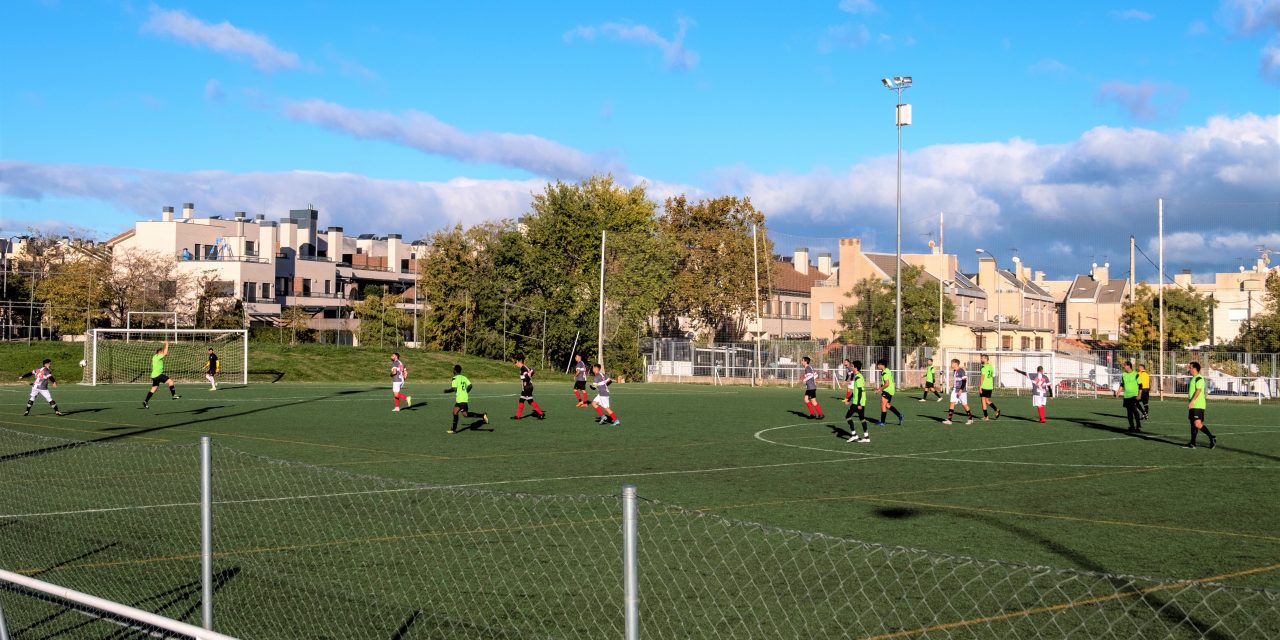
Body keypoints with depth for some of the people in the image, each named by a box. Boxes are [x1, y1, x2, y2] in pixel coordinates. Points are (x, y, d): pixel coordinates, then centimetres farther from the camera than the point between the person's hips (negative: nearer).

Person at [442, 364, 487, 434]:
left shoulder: (455, 378, -9)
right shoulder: (464, 377, 12)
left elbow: (454, 389, -16)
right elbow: (470, 385, 5)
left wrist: (446, 391, 0)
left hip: (460, 399, -9)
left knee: (465, 414, -10)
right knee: (455, 412, 16)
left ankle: (482, 416, -19)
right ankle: (454, 429, 20)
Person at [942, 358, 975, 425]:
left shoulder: (962, 371, -14)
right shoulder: (954, 371, 12)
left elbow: (964, 381, -18)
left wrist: (961, 390, -22)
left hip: (962, 391, -8)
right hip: (955, 390, 8)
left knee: (964, 405, 2)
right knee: (952, 403, -3)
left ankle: (970, 419, 18)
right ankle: (949, 420, -7)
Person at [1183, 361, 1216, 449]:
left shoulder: (1199, 378, -11)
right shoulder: (1194, 379, 19)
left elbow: (1198, 390, -21)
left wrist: (1192, 401, -27)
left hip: (1198, 406, -10)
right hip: (1193, 406, 10)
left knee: (1198, 424, -16)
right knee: (1193, 424, 8)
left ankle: (1212, 438, -6)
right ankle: (1192, 443, 10)